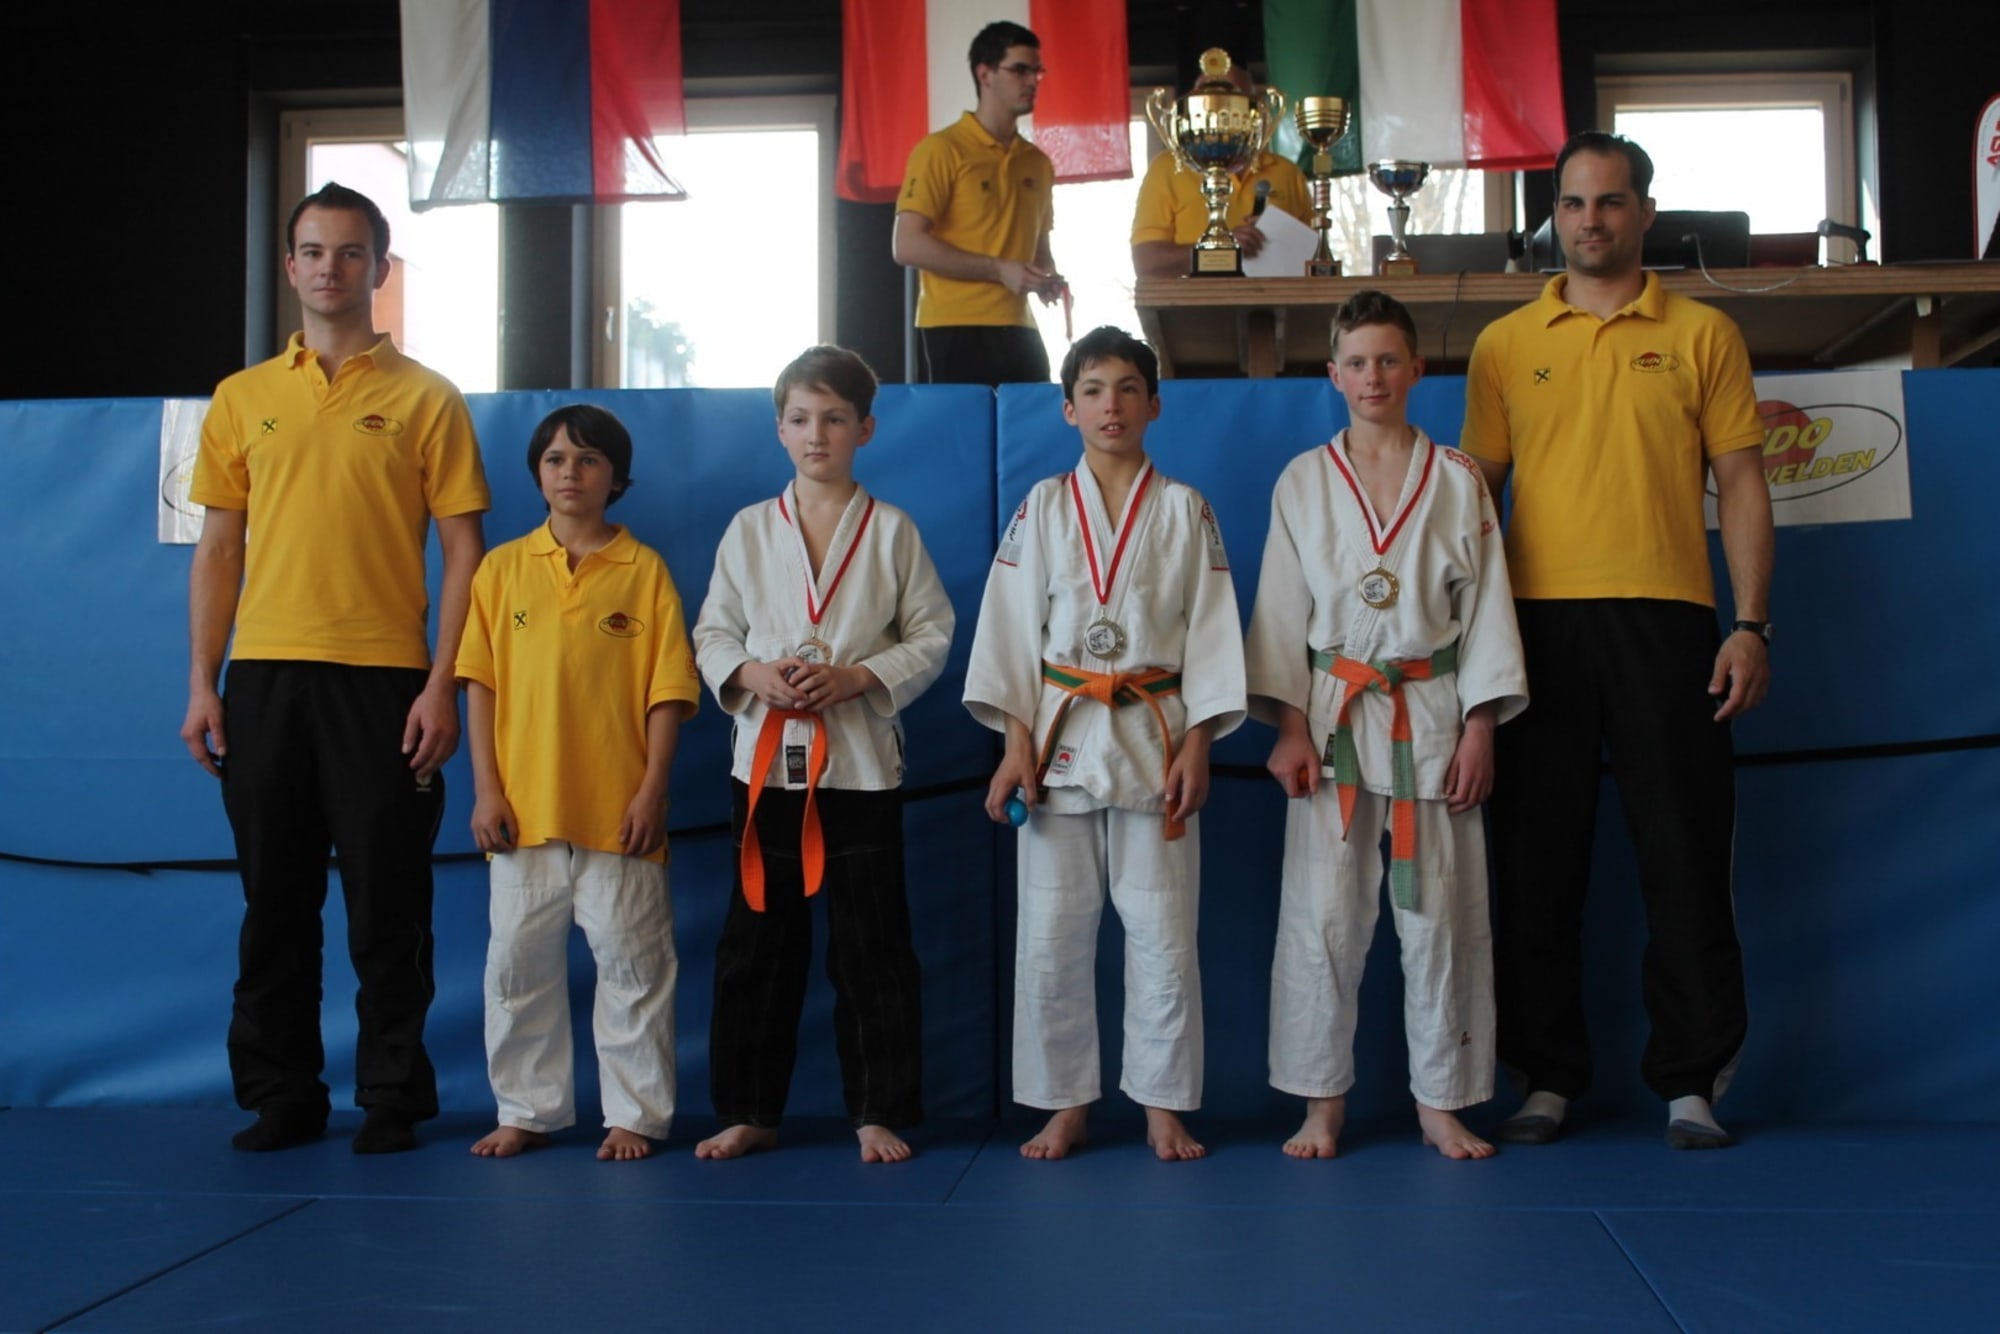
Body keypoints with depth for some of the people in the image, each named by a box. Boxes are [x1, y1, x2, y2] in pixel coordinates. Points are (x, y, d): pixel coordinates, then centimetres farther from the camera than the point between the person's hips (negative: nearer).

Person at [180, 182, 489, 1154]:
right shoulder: (242, 399, 11)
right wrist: (202, 685, 4)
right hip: (263, 677, 3)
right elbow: (217, 550, 12)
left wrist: (442, 685, -9)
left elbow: (463, 551, 0)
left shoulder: (424, 399, 3)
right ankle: (279, 1096, 20)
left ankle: (392, 1098, 14)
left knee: (388, 901, 2)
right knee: (275, 899, 9)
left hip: (381, 679, -3)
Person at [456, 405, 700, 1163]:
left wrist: (652, 789, -8)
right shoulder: (503, 568, 7)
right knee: (518, 964, 9)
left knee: (632, 965, 4)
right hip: (524, 809, 2)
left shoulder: (644, 570, 1)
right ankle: (526, 1110, 22)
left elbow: (667, 690, -1)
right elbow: (480, 684, 5)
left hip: (617, 811, -2)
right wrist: (485, 788, -2)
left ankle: (635, 1115, 15)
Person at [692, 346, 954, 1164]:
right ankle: (749, 1112, 20)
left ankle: (879, 1112, 16)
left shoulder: (891, 531, 1)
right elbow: (712, 633, 9)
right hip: (766, 756, 2)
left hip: (861, 760, -2)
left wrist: (856, 678, -13)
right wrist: (752, 675, -11)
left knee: (871, 948, 4)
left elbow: (931, 636, 1)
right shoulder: (749, 529, 6)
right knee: (757, 944, 8)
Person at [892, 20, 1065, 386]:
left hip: (1019, 330, 6)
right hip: (957, 330, -6)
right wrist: (999, 270, -16)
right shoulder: (941, 150, -5)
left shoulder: (1038, 162, 16)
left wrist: (1047, 280, 3)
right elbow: (908, 245, -11)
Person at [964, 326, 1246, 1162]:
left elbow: (1211, 629, 2)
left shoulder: (1185, 510, 4)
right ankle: (1065, 1105, 17)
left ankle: (1163, 1107, 16)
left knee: (1161, 933, 2)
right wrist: (1016, 740, -5)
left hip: (1154, 736, -1)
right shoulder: (1043, 507, 6)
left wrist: (1196, 743, -5)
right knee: (1051, 933, 3)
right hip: (1060, 737, 1)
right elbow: (1012, 624, 3)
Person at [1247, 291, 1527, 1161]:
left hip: (1432, 715, 0)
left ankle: (1442, 1104, 15)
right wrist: (1288, 727, -4)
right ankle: (1321, 1104, 12)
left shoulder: (1457, 481, 6)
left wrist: (1480, 729, -3)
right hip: (1332, 717, 0)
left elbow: (1486, 607, 4)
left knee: (1439, 913, 3)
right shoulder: (1302, 483, 6)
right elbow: (1281, 609, 4)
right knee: (1323, 912, -1)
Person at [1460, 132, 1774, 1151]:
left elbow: (1739, 484, 6)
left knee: (1683, 853, 1)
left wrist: (1750, 624, -3)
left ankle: (1692, 1079, 12)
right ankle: (1548, 1077, 14)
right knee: (1537, 854, 4)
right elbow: (1478, 489, 11)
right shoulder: (1505, 344, 11)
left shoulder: (1702, 334, 8)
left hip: (1663, 618, -1)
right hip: (1537, 619, 1)